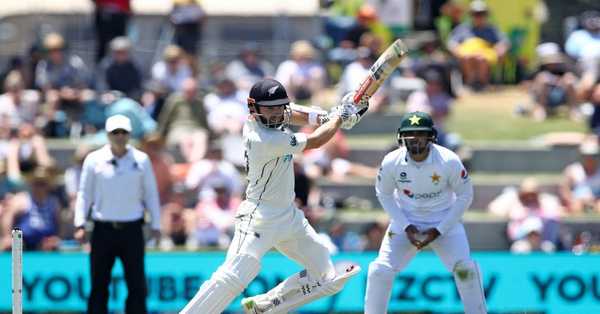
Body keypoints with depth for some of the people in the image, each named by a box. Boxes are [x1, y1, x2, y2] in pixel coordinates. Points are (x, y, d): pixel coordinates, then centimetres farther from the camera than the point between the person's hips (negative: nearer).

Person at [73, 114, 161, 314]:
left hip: (132, 230, 1)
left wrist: (156, 224, 7)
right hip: (103, 229, -1)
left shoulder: (141, 160, 6)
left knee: (137, 284, 0)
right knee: (99, 284, 2)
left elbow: (150, 193, 11)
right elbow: (84, 193, 5)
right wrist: (80, 224, -3)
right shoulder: (94, 160, 3)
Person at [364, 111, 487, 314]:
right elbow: (384, 195, 0)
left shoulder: (449, 161, -22)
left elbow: (465, 196, -9)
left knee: (465, 269, -16)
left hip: (445, 221, -1)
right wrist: (406, 227, -10)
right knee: (380, 270, -11)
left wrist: (439, 230, -14)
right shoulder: (391, 162, -17)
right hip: (406, 221, 1)